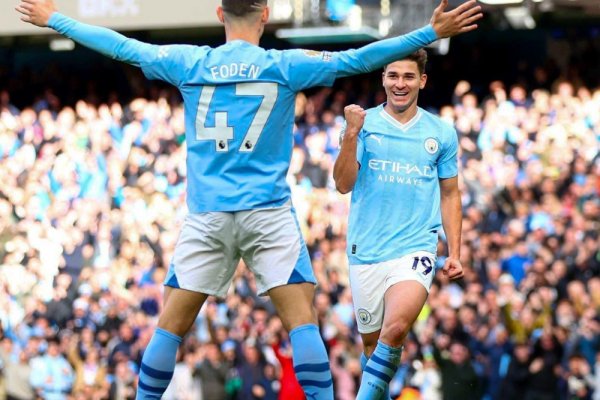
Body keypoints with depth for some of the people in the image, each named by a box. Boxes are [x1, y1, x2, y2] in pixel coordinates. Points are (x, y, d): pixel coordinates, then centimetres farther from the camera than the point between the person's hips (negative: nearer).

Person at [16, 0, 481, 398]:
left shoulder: (188, 63, 5)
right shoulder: (284, 65, -2)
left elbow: (122, 46, 15)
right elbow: (357, 59, -4)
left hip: (206, 215, 2)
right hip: (267, 213, -2)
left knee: (171, 325, 6)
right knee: (302, 319, -5)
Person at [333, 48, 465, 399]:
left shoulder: (441, 132, 7)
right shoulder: (364, 124, 3)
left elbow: (450, 195, 14)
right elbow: (344, 184, -5)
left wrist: (454, 252, 8)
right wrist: (351, 136, -17)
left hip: (416, 248, -1)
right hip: (366, 250, 1)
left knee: (395, 328, -24)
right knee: (372, 340, 8)